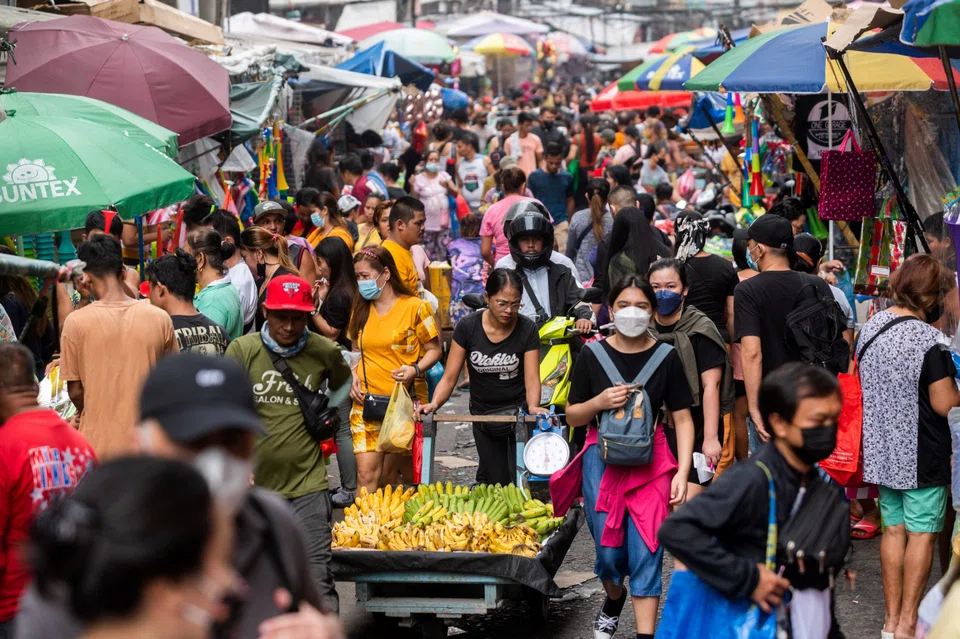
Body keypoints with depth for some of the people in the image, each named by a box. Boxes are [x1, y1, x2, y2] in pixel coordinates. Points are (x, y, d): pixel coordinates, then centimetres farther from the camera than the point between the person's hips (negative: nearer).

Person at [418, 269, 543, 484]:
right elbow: (449, 378, -10)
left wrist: (533, 406, -38)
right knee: (495, 485, 7)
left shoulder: (527, 329, -12)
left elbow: (532, 380, -16)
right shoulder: (468, 327, -11)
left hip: (518, 412, -1)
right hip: (482, 415, 1)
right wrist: (434, 404, -29)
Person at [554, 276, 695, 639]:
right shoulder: (592, 356, 1)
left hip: (651, 463, -1)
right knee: (609, 551, 4)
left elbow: (683, 420, 0)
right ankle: (614, 598, 38)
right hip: (602, 460, 1)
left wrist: (682, 473, -9)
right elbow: (572, 417, 7)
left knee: (645, 551, -6)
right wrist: (600, 402, -14)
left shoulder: (666, 357, -1)